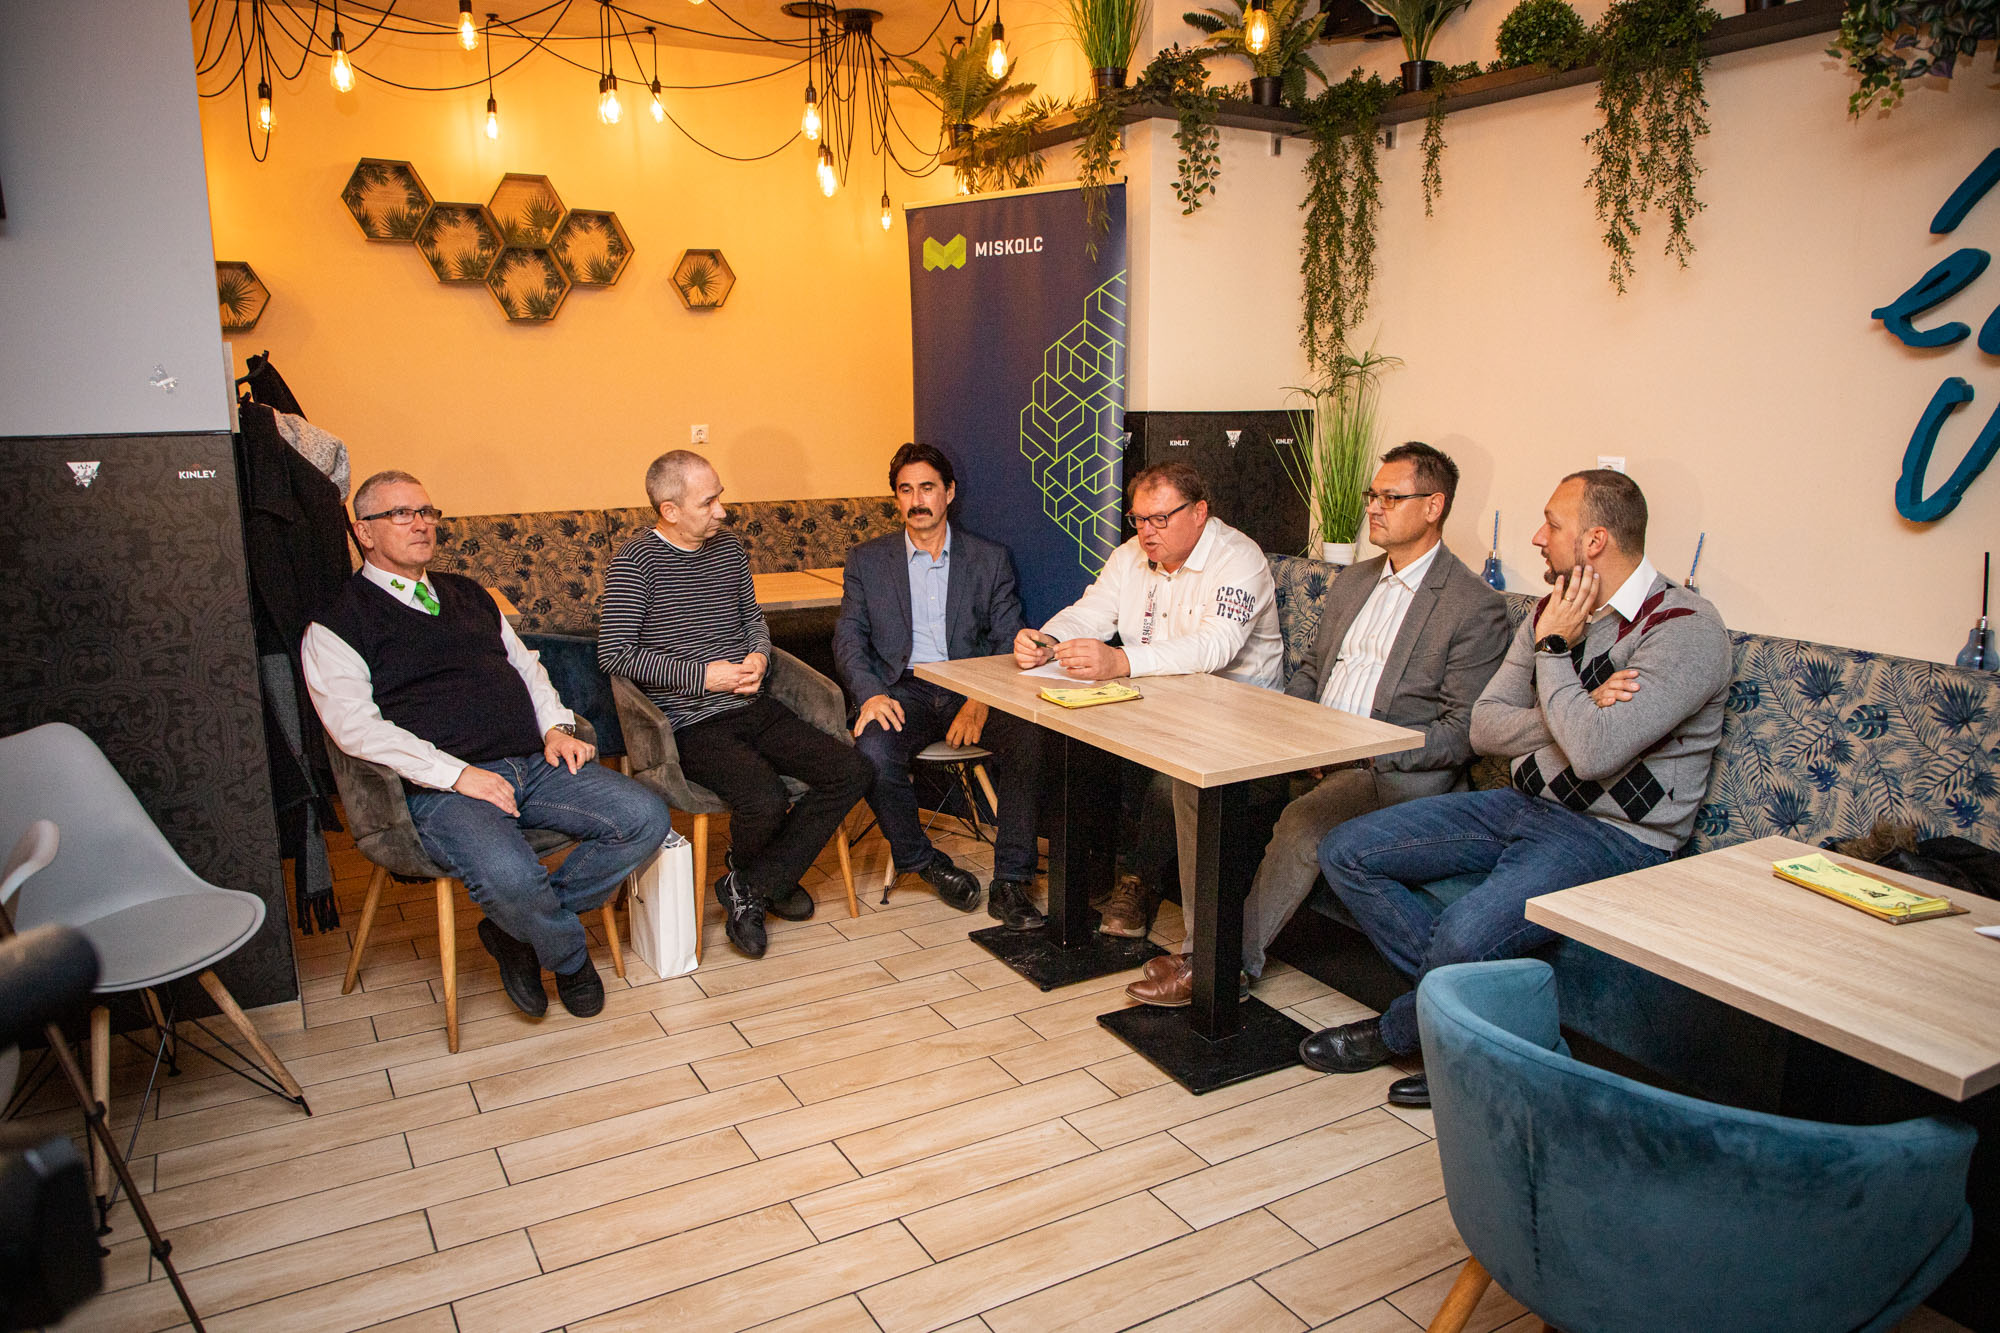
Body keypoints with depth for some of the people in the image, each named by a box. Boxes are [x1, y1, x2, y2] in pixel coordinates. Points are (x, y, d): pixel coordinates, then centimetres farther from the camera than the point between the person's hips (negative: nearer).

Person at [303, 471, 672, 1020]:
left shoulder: (468, 594, 25)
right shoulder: (336, 624, 4)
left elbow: (526, 665, 29)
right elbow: (356, 726, -9)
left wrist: (556, 727, 8)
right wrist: (457, 774, -17)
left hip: (534, 764, 6)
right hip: (439, 789, -6)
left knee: (645, 818, -15)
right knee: (509, 875, -35)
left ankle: (520, 930, 1)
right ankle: (568, 955, 0)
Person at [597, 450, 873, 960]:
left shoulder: (728, 546, 13)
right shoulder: (636, 560, -7)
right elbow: (614, 654, -12)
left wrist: (759, 655, 2)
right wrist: (704, 675, -15)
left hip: (753, 707, 7)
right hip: (692, 722, -7)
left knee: (852, 771, -10)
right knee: (766, 799, -32)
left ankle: (749, 886, 0)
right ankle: (769, 879, 6)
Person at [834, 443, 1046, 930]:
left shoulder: (990, 559, 10)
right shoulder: (867, 560, 12)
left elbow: (1010, 643, 3)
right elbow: (849, 638, 6)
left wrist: (982, 700, -17)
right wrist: (871, 693, -16)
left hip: (974, 690, 0)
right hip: (904, 692, 0)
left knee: (1029, 739, -30)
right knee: (873, 752, -32)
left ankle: (1009, 882, -20)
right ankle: (921, 859, -6)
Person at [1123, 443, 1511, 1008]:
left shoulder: (1477, 606, -6)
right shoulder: (1353, 582, 17)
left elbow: (1463, 732, -11)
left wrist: (1368, 751, -20)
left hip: (1398, 772, -7)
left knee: (1303, 820, -33)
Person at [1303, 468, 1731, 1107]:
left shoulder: (1687, 628, -15)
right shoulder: (1554, 611, 9)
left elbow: (1595, 752, -28)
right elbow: (1484, 728, 5)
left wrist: (1552, 650, -15)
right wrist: (1578, 709, -13)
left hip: (1615, 835, -8)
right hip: (1524, 803, 8)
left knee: (1465, 935, -33)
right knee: (1346, 851, -4)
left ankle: (1395, 1033, 2)